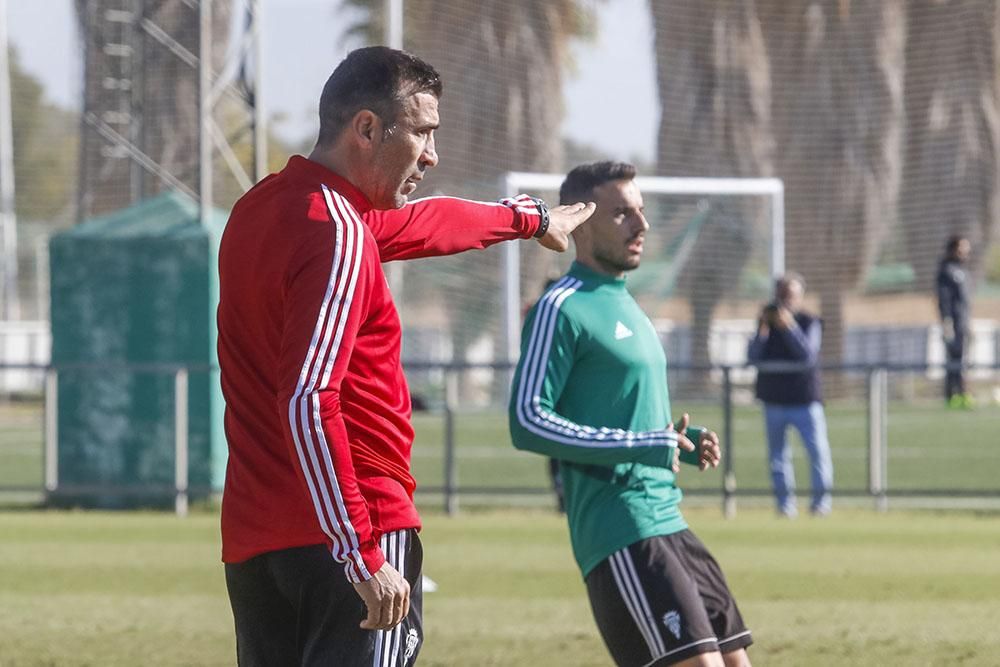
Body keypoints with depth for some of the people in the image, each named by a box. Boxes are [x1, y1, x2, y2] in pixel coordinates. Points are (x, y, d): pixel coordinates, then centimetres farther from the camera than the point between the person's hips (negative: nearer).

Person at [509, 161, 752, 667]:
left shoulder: (625, 305, 20)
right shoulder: (562, 309, -9)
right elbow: (528, 421, -17)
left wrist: (682, 443, 10)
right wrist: (641, 447, -20)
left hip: (668, 525, 10)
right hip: (621, 535, -10)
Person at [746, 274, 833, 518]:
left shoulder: (809, 323, -3)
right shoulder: (768, 319, 5)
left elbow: (808, 355, -18)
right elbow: (753, 356, -3)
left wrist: (789, 327, -25)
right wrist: (763, 330, -17)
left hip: (805, 399, -3)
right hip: (774, 399, 3)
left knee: (818, 449, -9)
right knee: (778, 454, 6)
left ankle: (821, 499, 2)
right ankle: (785, 501, 13)